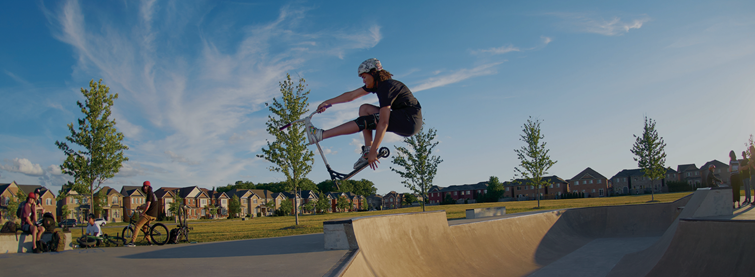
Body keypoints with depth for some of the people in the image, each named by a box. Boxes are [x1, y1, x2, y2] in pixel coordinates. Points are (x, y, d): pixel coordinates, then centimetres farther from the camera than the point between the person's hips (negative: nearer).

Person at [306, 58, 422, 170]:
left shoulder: (386, 87, -20)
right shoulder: (377, 84, 8)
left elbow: (383, 123, -26)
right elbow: (351, 95, 14)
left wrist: (374, 151, -25)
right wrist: (328, 102, 13)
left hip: (410, 122, -10)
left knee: (364, 121, -17)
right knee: (364, 108, 7)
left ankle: (320, 135, -15)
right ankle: (367, 151, 0)